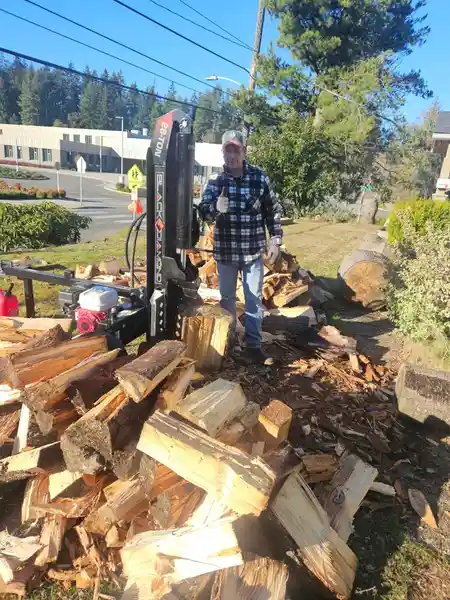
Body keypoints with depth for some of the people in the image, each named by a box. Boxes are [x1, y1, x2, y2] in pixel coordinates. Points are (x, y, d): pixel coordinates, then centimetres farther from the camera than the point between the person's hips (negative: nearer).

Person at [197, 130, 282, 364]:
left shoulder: (259, 177, -3)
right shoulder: (215, 180, -2)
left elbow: (273, 211, 4)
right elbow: (203, 211, -13)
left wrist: (275, 240, 0)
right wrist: (216, 208, -35)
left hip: (253, 250, 0)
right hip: (225, 251, 1)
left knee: (254, 300, 7)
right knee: (227, 299, 15)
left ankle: (253, 345, 21)